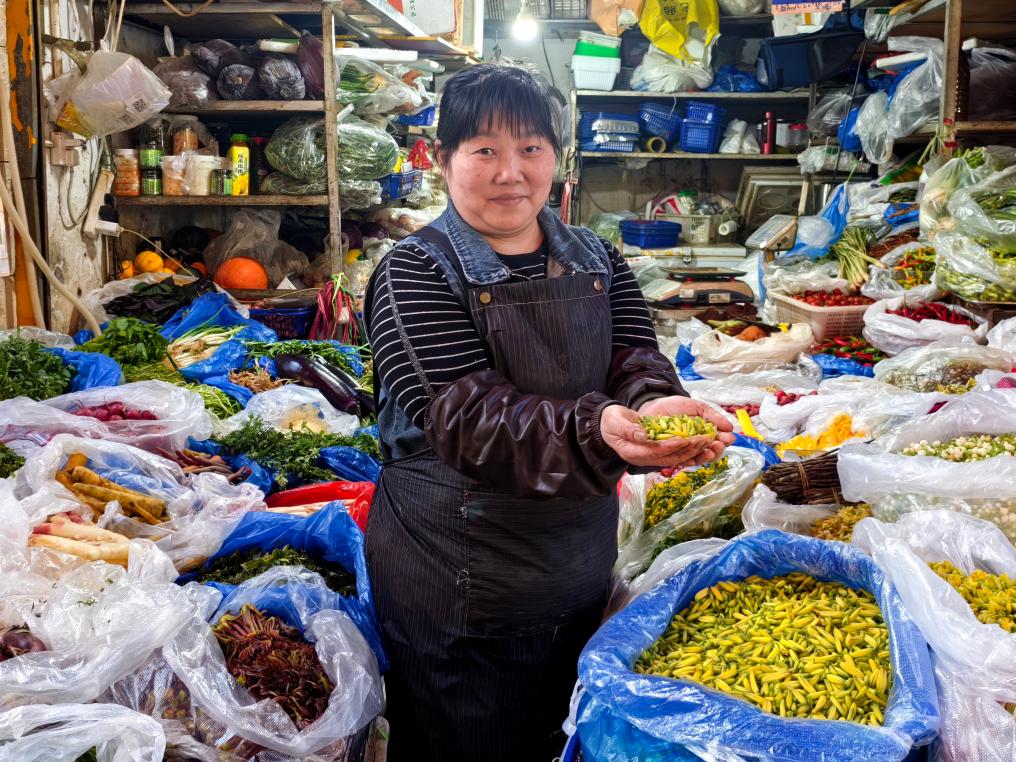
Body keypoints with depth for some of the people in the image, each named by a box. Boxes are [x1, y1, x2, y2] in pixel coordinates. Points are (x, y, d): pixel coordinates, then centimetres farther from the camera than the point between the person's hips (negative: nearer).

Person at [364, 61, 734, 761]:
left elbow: (636, 363, -6)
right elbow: (464, 419, -23)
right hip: (459, 579, -4)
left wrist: (660, 407, -31)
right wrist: (598, 431, -39)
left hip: (582, 564, 5)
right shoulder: (415, 275, -11)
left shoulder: (599, 262, 5)